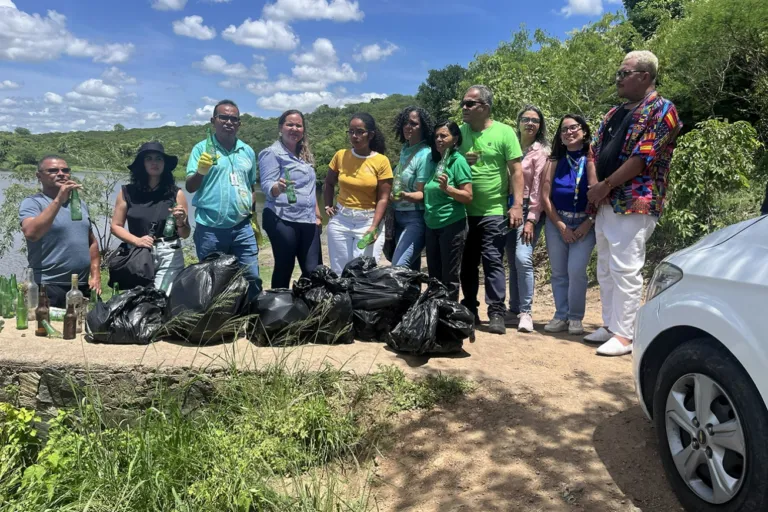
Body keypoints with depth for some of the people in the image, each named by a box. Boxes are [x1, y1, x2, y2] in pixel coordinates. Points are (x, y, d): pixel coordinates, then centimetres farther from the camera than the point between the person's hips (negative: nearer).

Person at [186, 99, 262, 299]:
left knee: (252, 279, 1)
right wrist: (201, 172, -26)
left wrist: (253, 218, 16)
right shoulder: (202, 148, -1)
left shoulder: (248, 152, 11)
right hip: (210, 229, -3)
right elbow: (190, 187, -6)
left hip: (242, 228, 3)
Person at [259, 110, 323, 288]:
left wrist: (317, 214, 20)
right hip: (283, 220, -7)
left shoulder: (305, 154, 17)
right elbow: (267, 186, -13)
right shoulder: (272, 153, -5)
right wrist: (278, 187, -35)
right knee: (284, 270, -1)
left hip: (308, 220, 7)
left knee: (314, 270, 5)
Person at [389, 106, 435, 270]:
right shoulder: (404, 149, 9)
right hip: (398, 216, 8)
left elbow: (422, 193, -17)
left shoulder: (425, 154, -14)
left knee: (398, 267, -18)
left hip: (415, 219, -8)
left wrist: (406, 196, -34)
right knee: (411, 268, 12)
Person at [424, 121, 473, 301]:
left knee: (449, 277, 0)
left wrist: (447, 188, -27)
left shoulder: (458, 161, -9)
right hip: (431, 226, 7)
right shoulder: (435, 161, 11)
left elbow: (468, 197, -14)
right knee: (434, 276, 12)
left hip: (452, 226, -7)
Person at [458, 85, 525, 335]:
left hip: (493, 211, -4)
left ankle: (497, 313, 3)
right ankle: (469, 309, 24)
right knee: (467, 262, 12)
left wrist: (517, 204, -13)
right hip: (463, 210, 5)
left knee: (492, 261, -4)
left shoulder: (504, 132, -5)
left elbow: (516, 171, -7)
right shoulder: (460, 132, 7)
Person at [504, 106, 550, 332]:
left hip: (529, 210, -5)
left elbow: (538, 187, -8)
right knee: (513, 262, 5)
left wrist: (531, 220, -15)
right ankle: (514, 311, 12)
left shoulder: (541, 151, -1)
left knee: (523, 258, -19)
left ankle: (525, 312, -10)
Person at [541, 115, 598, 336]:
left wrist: (588, 223, -13)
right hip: (556, 222, 3)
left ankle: (575, 318, 1)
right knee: (558, 273, 4)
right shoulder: (556, 160, 8)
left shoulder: (591, 158, -1)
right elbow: (545, 196, 2)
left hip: (585, 223, -3)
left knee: (576, 270, -13)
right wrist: (560, 226, -6)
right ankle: (561, 316, 14)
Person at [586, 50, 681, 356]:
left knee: (625, 269, -7)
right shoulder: (614, 113, 19)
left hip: (634, 204, -9)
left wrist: (605, 186, -13)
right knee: (605, 268, 12)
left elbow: (642, 158, -16)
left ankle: (624, 335, 0)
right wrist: (594, 189, 1)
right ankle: (610, 325, 23)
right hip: (606, 203, 9)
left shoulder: (661, 110, -6)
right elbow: (596, 152, 17)